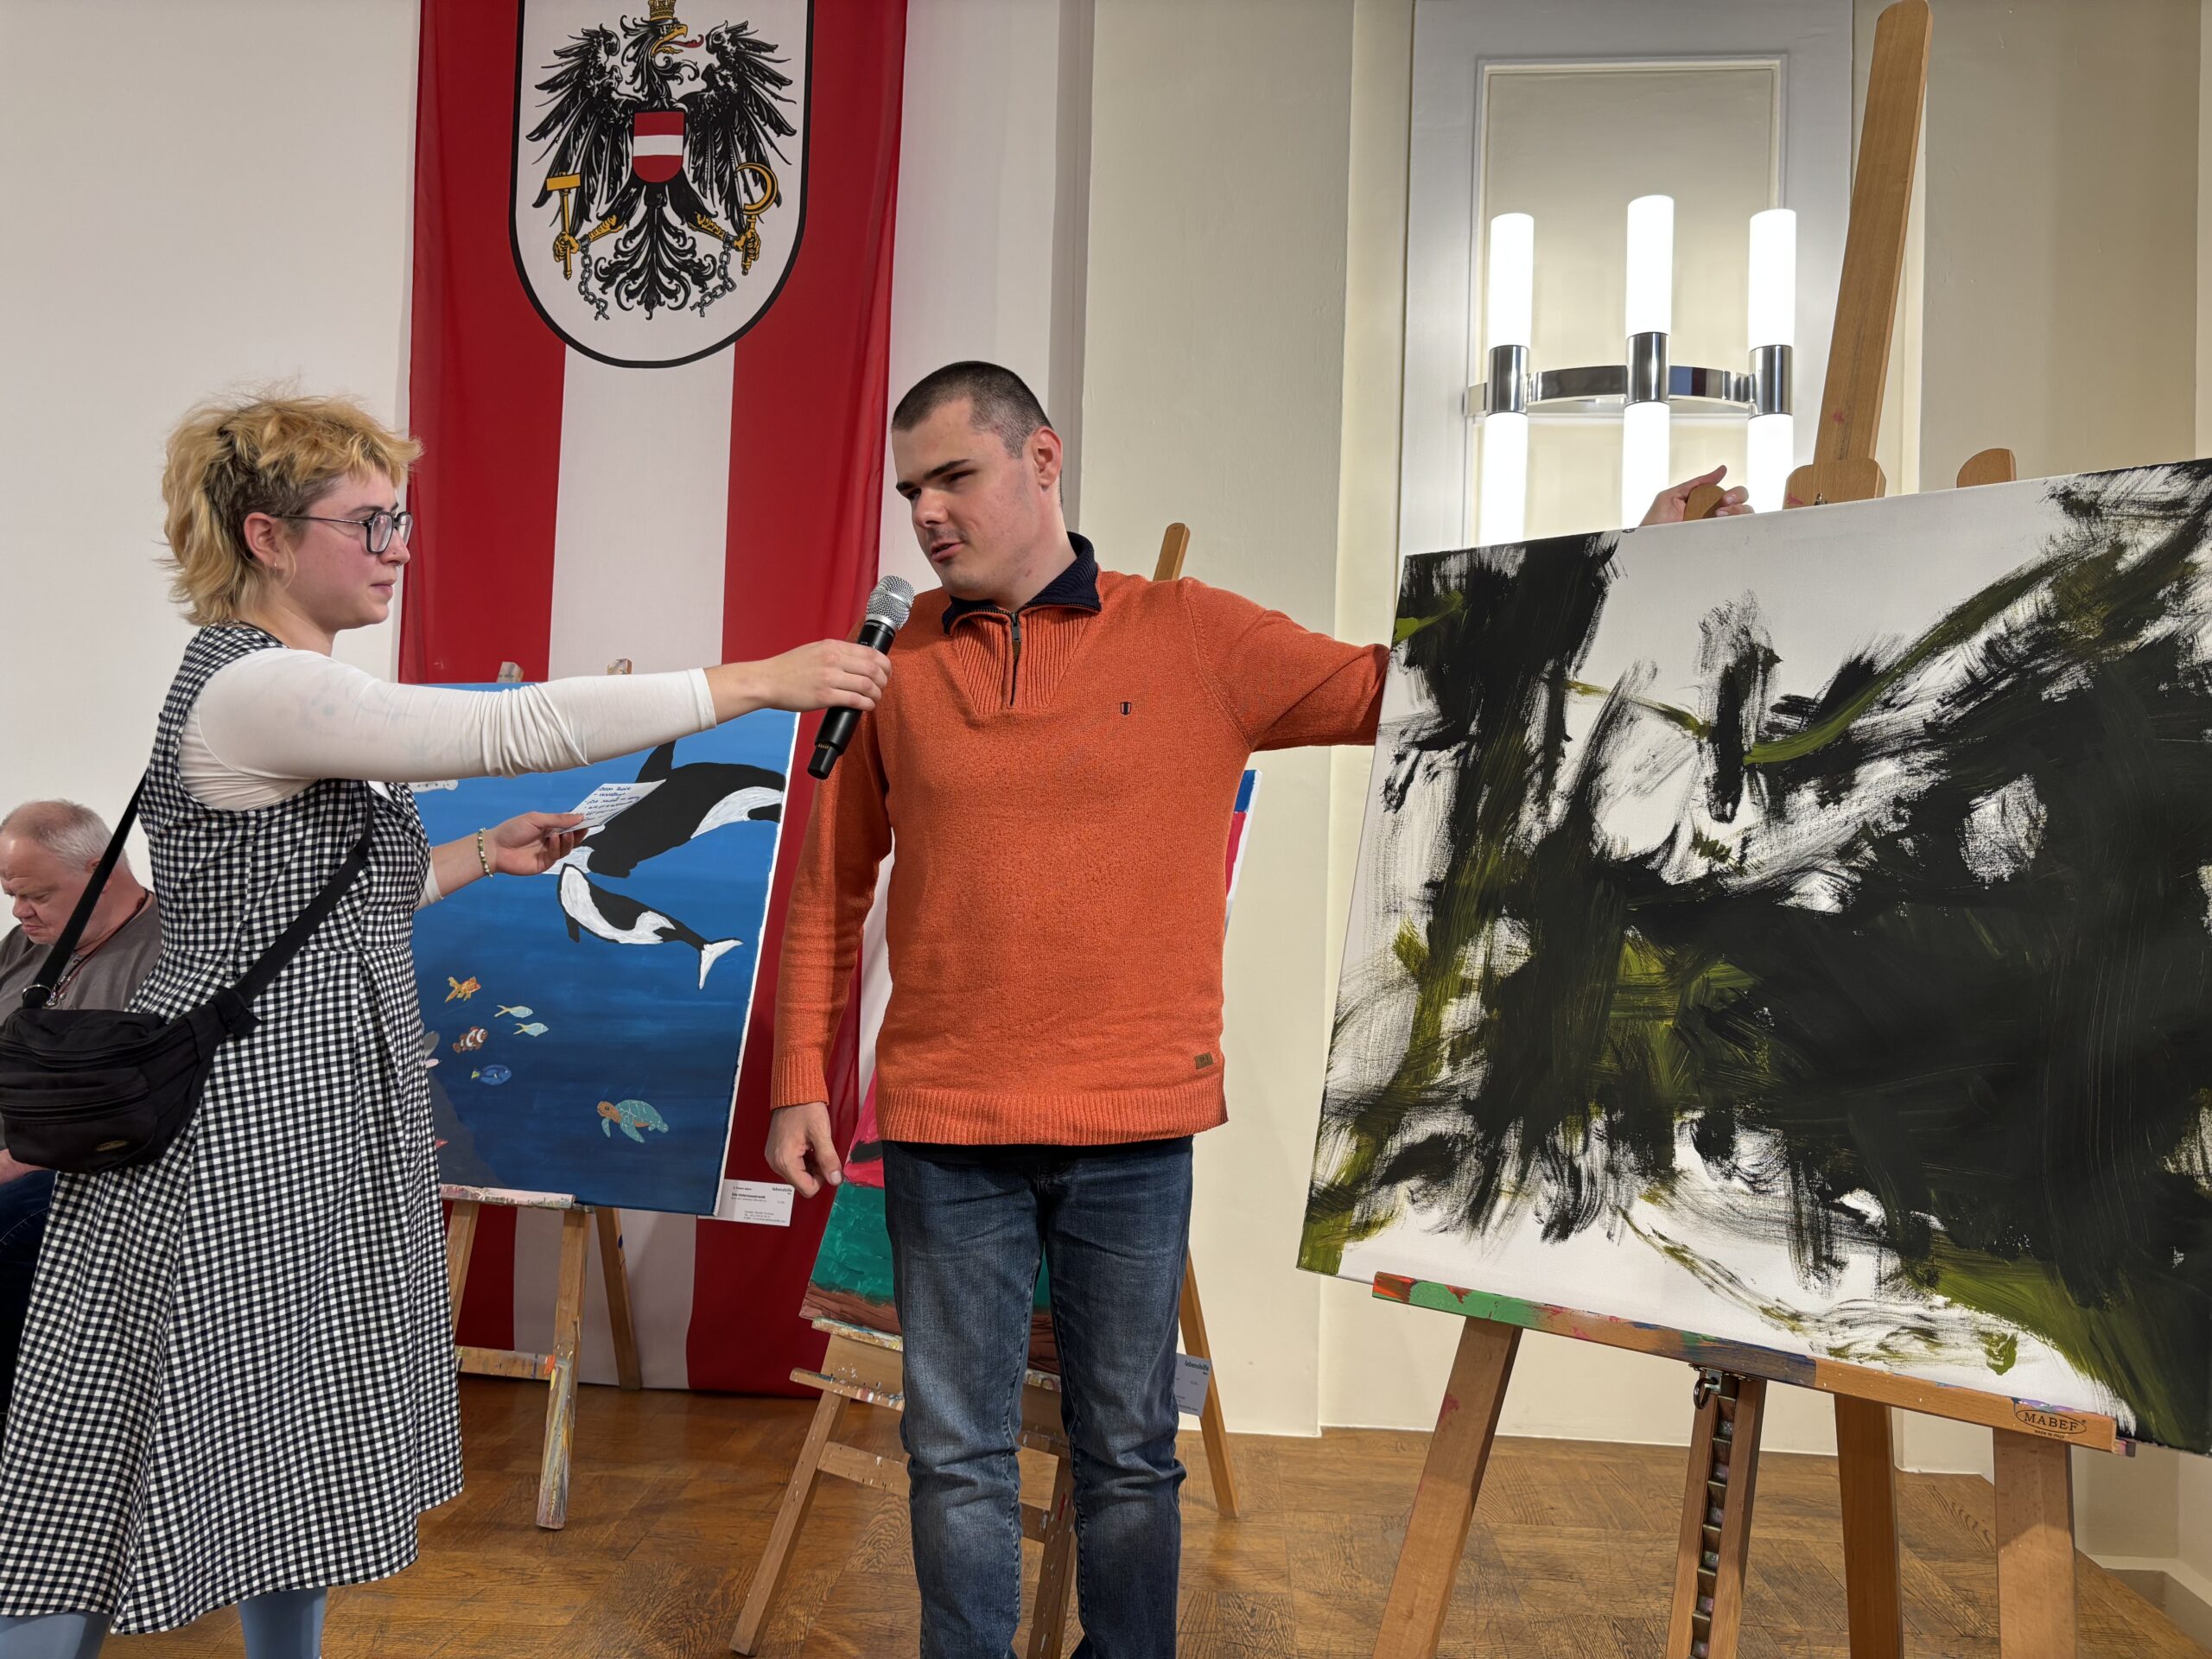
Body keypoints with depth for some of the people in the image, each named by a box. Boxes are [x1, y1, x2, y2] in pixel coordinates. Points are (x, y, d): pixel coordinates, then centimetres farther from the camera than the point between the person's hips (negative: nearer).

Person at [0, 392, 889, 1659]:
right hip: (240, 1124, -10)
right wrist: (758, 680, -23)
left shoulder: (297, 689, 14)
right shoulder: (249, 687, -17)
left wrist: (481, 856, 12)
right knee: (183, 1451, -2)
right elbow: (511, 727, -26)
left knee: (296, 1449, 16)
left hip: (322, 1121, 10)